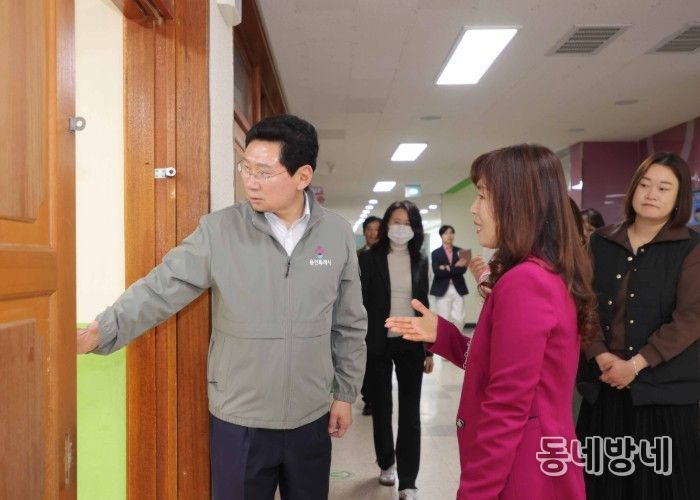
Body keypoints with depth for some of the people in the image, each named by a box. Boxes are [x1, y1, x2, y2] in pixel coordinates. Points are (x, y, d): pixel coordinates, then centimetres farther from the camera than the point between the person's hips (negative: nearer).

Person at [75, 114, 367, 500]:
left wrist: (345, 393, 6)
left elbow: (349, 326, 3)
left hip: (311, 420, 2)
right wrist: (98, 333, -24)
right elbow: (161, 289, -12)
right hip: (237, 422, -2)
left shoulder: (338, 235, -3)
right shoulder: (218, 230, -10)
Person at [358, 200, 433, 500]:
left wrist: (429, 348, 7)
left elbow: (424, 304, 8)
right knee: (381, 408, 14)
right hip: (378, 344, -2)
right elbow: (361, 302, -5)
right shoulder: (370, 258, -5)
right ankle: (386, 463, 35)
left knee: (410, 413, 3)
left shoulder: (420, 260, 4)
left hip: (410, 343, 2)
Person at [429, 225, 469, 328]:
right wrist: (456, 267, -16)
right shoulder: (436, 253, 3)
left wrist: (448, 268, -17)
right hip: (442, 291, -2)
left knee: (459, 320, -1)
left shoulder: (459, 251, 10)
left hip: (458, 290, 2)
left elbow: (463, 270, -4)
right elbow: (436, 271, -11)